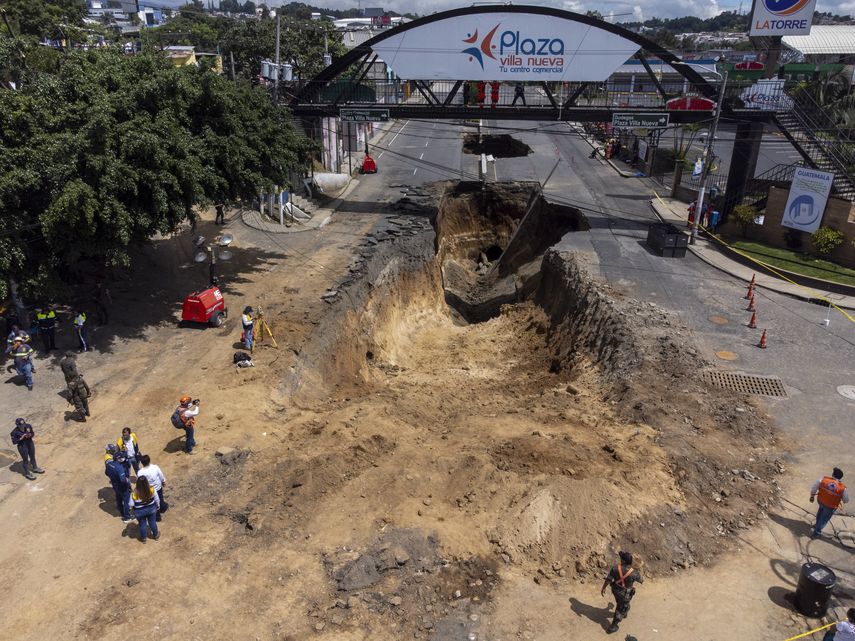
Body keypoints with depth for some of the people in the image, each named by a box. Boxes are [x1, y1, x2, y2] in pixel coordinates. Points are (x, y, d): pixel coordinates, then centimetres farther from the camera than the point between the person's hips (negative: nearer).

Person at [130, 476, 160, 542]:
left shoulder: (134, 493, -30)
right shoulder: (152, 489, -25)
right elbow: (157, 499, -11)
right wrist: (158, 506, 9)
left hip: (139, 511, -1)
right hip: (151, 509, 1)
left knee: (142, 524, 23)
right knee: (152, 522, 23)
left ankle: (143, 538, 43)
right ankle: (155, 535, 43)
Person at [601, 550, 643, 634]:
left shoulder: (615, 568, -26)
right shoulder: (634, 573, -29)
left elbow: (608, 579, -17)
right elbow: (640, 580, -5)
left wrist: (603, 588, 0)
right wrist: (642, 581, 21)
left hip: (615, 590, 3)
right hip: (625, 594, -3)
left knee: (622, 604, 34)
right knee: (620, 609, 18)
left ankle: (624, 613, 61)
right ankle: (613, 626, 27)